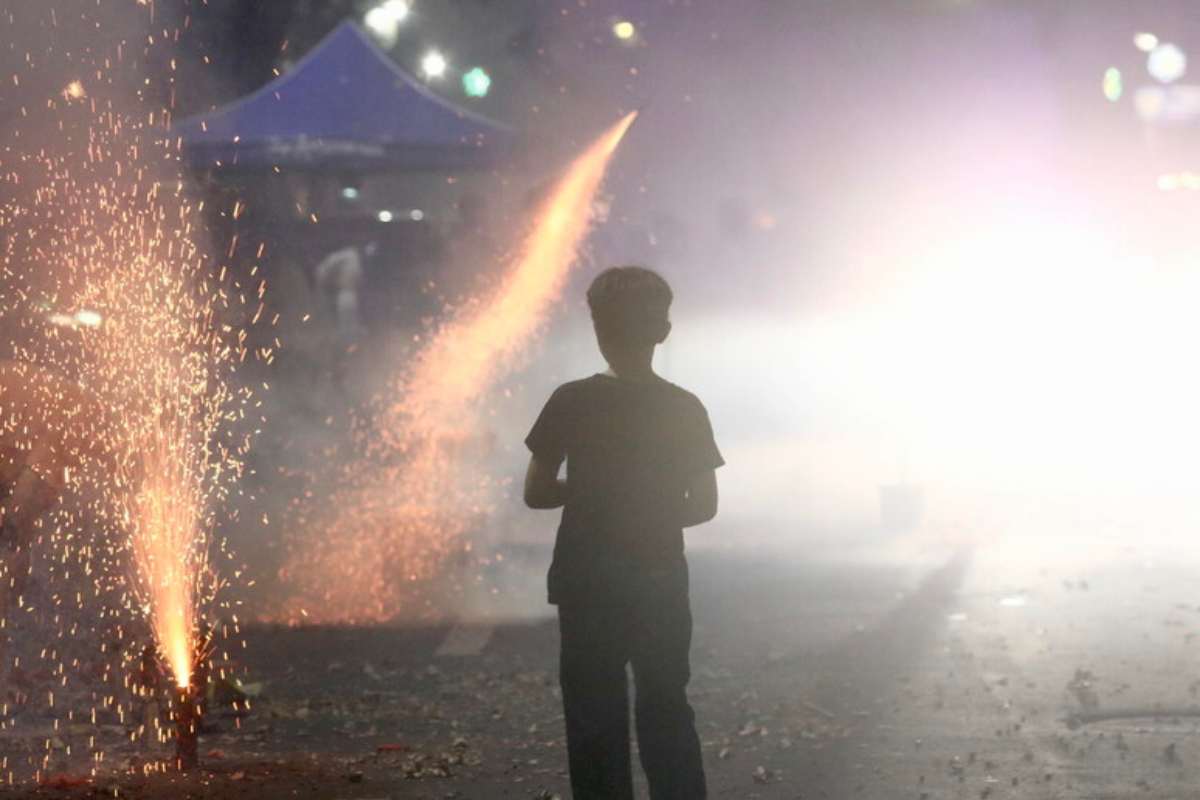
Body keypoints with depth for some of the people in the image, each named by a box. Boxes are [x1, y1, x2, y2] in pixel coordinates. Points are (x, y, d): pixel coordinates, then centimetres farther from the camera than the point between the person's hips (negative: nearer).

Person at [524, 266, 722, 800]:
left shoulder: (572, 402, -10)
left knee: (595, 716, 6)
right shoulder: (685, 409, -4)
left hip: (588, 585, -2)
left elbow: (536, 493, -8)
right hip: (661, 582, 2)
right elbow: (704, 506, 0)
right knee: (666, 712, 12)